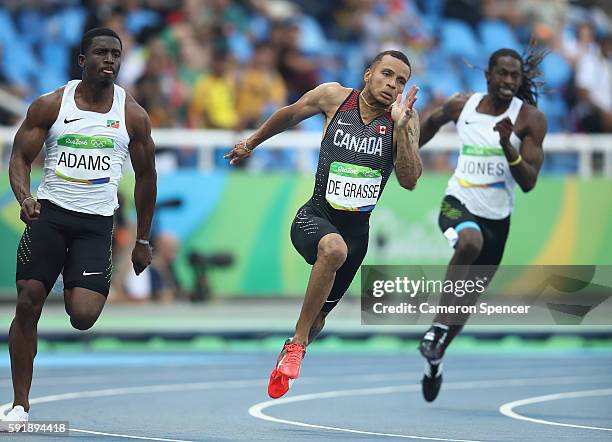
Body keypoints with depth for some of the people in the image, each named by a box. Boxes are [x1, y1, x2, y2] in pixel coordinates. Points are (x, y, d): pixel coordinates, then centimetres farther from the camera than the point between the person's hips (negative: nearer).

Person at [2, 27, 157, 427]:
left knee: (83, 316, -17)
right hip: (49, 213, 0)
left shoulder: (133, 116, 3)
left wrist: (143, 241, 14)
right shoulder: (51, 106, 1)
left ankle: (76, 291, 23)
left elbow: (146, 175, 12)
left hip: (96, 224, 0)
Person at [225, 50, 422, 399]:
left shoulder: (406, 118, -3)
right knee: (333, 248, -38)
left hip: (357, 228, 3)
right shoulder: (334, 97, -4)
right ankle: (298, 343, -24)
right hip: (315, 216, -3)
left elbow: (410, 181, -13)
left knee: (317, 320, 11)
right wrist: (251, 143, 26)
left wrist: (400, 127, -23)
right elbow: (289, 116, 15)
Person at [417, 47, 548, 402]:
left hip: (497, 218, 1)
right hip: (458, 203, -1)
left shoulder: (530, 119, -9)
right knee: (470, 243, -38)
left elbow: (528, 183, -16)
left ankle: (435, 359, 38)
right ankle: (439, 326, -30)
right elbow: (433, 122, 22)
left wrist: (508, 146, -30)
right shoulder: (462, 106, -3)